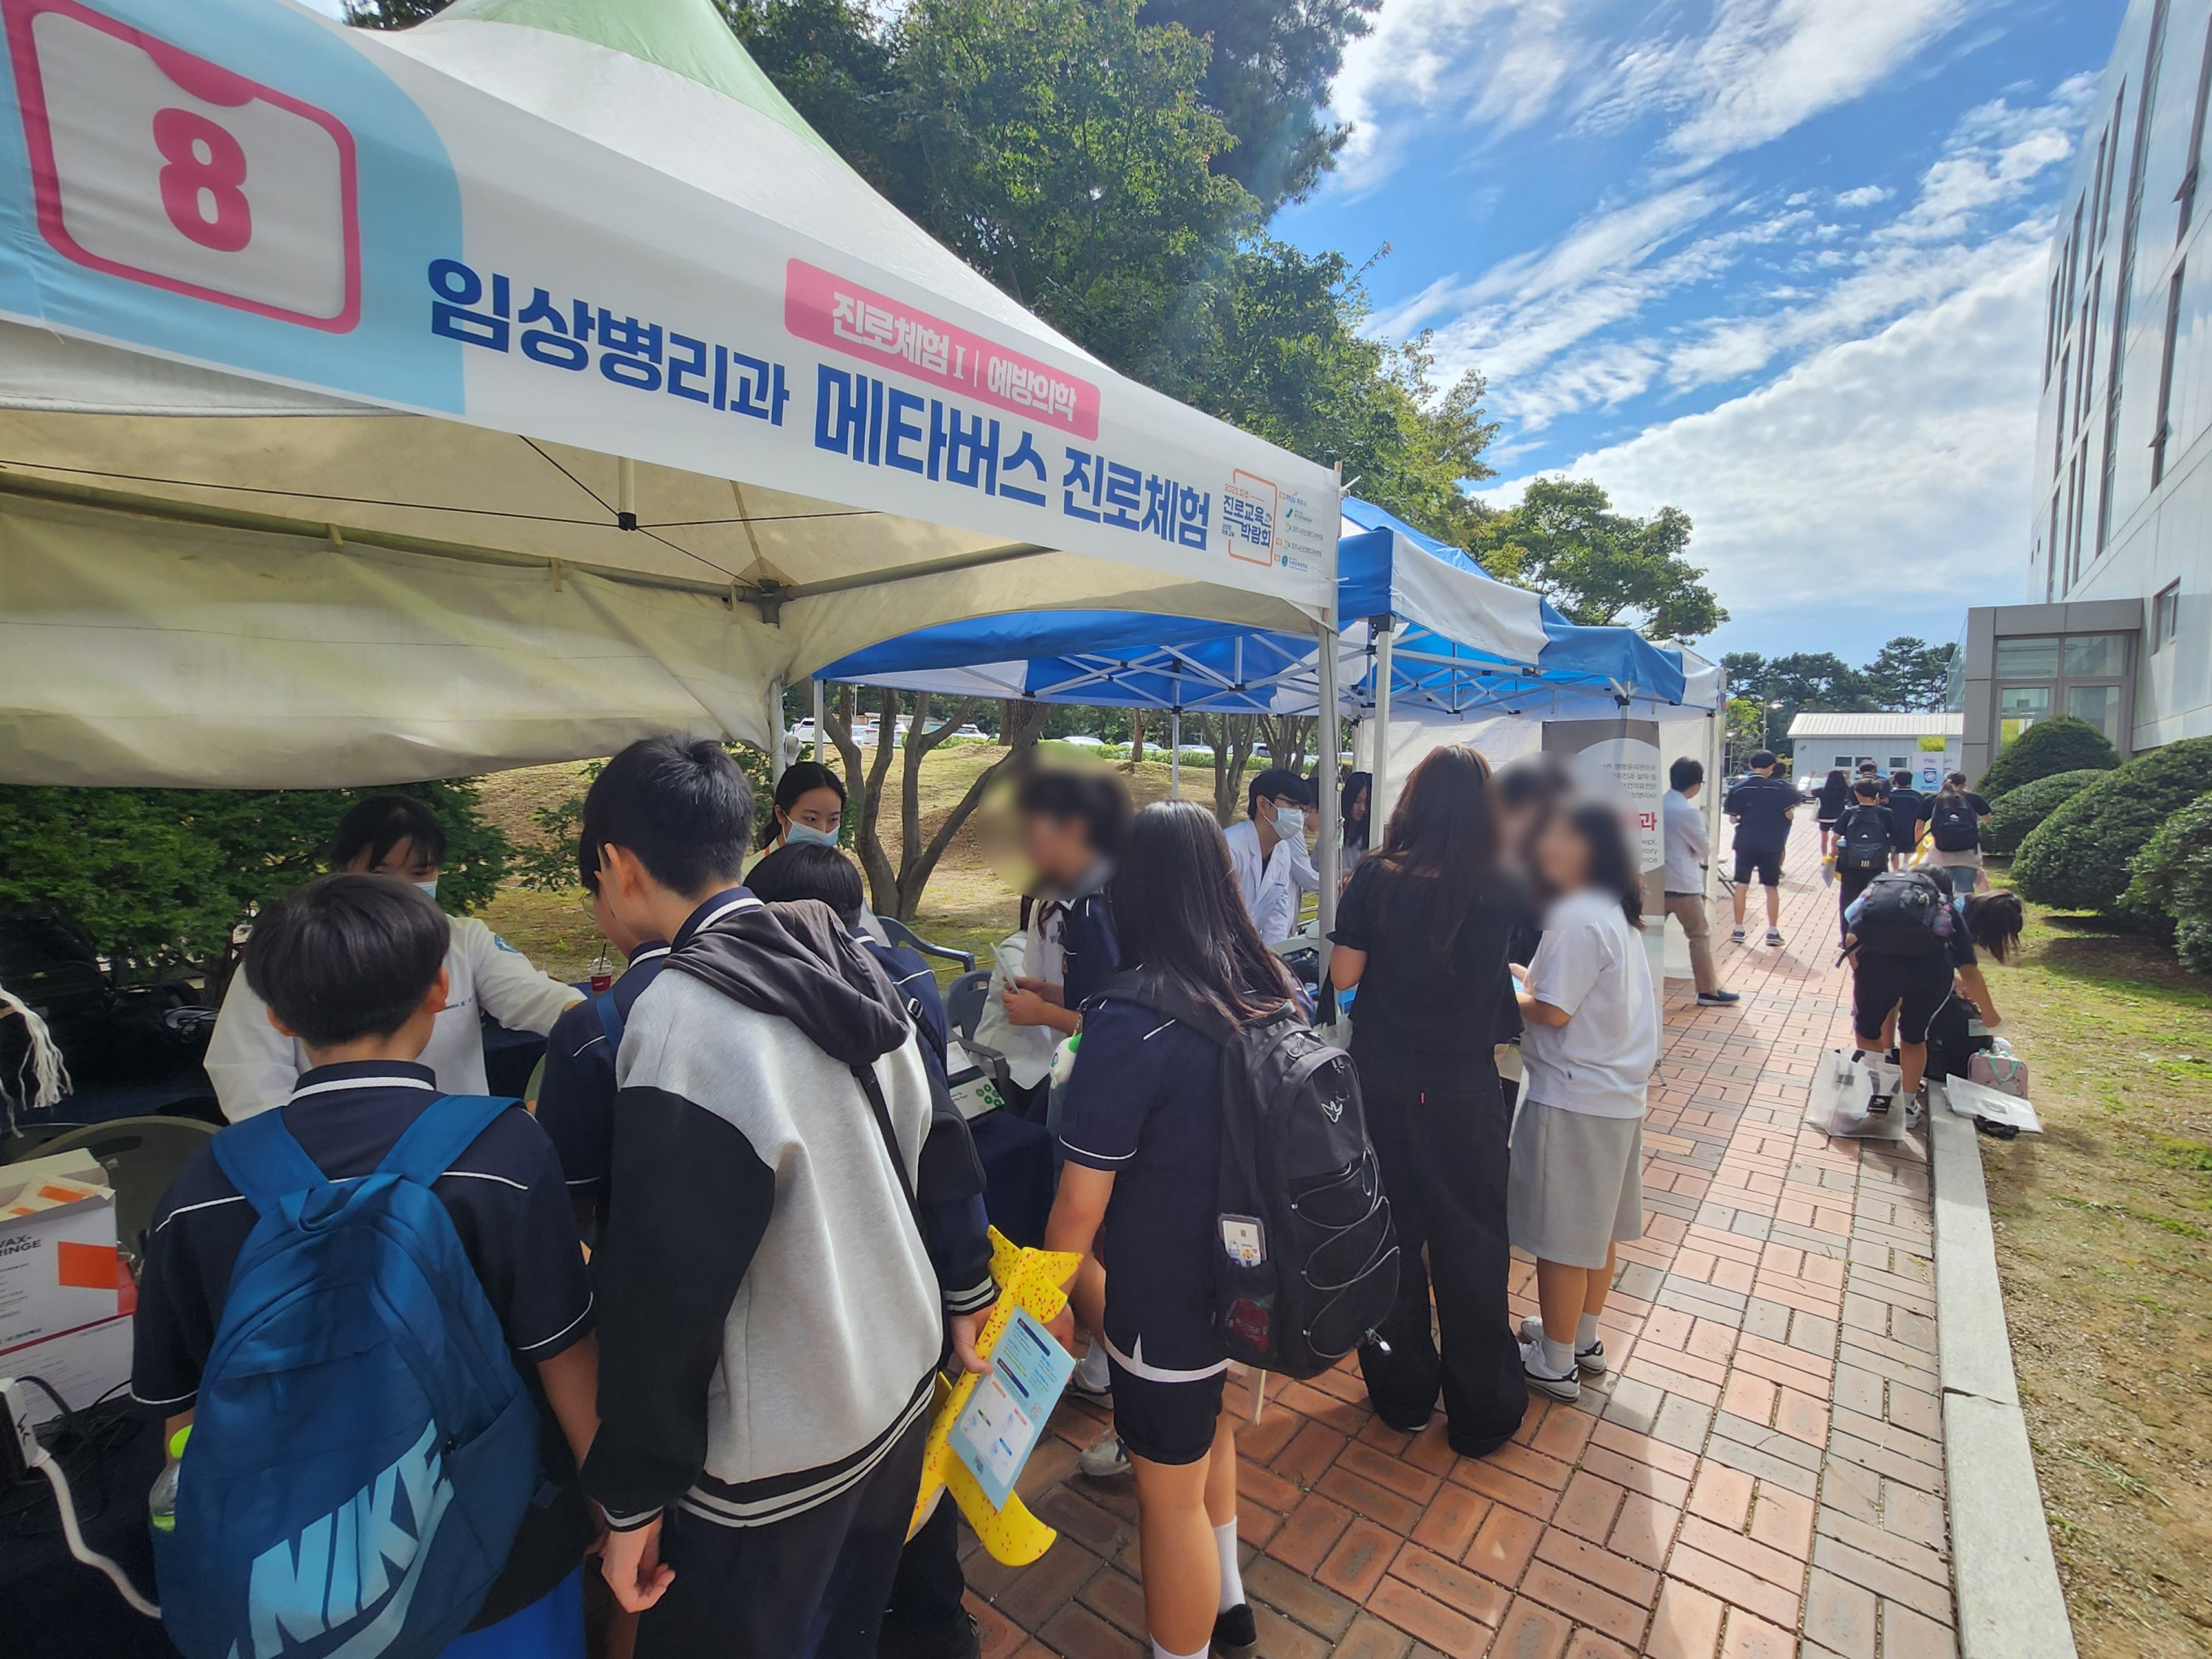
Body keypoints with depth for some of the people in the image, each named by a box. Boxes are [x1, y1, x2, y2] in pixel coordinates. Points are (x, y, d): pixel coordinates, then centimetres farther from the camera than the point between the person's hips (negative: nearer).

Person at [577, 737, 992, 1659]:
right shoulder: (844, 961, -4)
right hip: (902, 1386, 6)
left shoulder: (680, 1017, -25)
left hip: (776, 1459, -6)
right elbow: (931, 1151, 4)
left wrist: (633, 1497, -8)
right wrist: (961, 1297, 16)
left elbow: (665, 1284, -22)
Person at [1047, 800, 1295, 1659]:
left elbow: (1080, 1204, -23)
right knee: (1209, 1429, 32)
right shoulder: (1272, 988, -9)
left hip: (1167, 1304, -7)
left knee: (1170, 1492, 17)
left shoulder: (1131, 1022, -30)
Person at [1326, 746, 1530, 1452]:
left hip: (1381, 1079, 1)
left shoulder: (1375, 877, -11)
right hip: (1464, 1084, 0)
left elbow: (1343, 974, -7)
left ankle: (1403, 1393, 35)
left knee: (1391, 1233, 17)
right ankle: (1482, 1410, 31)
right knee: (1470, 1242, 15)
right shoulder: (1502, 885, -10)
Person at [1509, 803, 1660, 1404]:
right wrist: (1531, 978, 9)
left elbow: (1553, 1012, -21)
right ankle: (1583, 1339, 38)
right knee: (1597, 1225, 21)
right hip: (1617, 1090, 10)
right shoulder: (1616, 912, 8)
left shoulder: (1576, 918, -22)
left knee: (1561, 1234, 5)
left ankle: (1555, 1364, 21)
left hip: (1573, 1099, -10)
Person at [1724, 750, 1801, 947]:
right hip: (1771, 845, 0)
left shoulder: (1738, 789, -5)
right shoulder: (1780, 788, -6)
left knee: (1742, 886, 8)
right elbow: (1789, 814, -5)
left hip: (1745, 844, 0)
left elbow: (1732, 819, -4)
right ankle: (1773, 932, 13)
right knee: (1772, 888, 11)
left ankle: (1738, 931, 9)